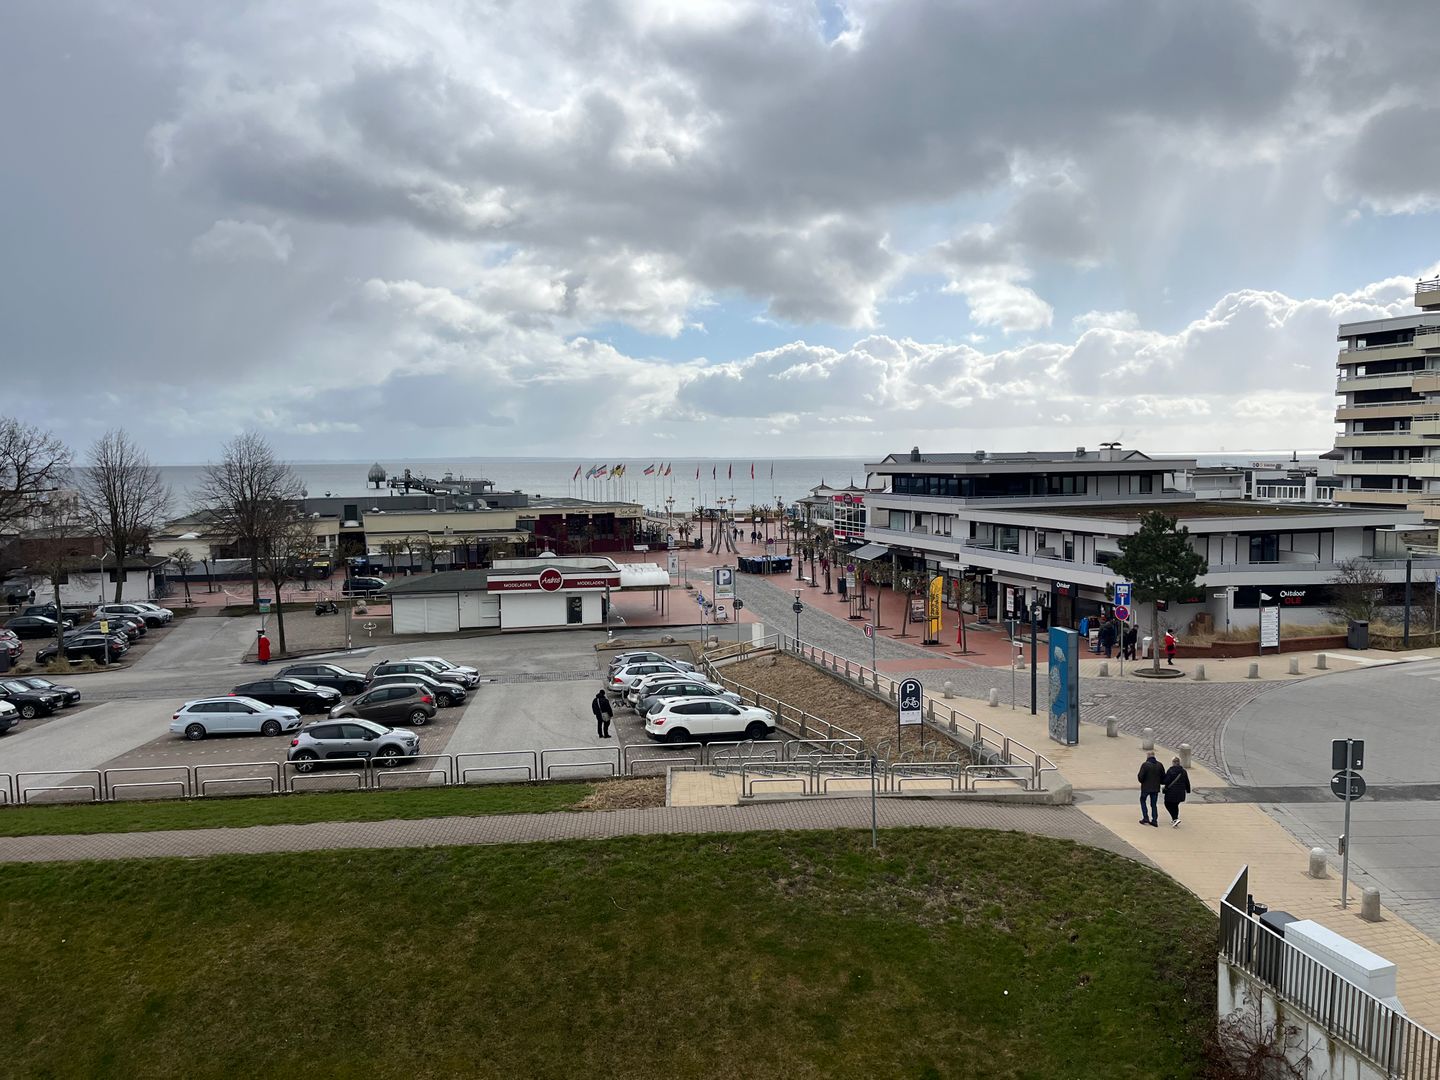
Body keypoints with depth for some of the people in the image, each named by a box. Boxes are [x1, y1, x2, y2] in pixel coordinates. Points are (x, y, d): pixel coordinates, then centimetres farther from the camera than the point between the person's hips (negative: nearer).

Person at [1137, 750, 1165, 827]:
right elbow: (1163, 777, 4)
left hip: (1146, 787, -4)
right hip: (1156, 788, 4)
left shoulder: (1145, 764, -15)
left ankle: (1145, 818, 7)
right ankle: (1154, 820, 9)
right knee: (1153, 804, 13)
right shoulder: (1160, 765, 0)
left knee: (1143, 801, 15)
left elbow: (1140, 777, -17)